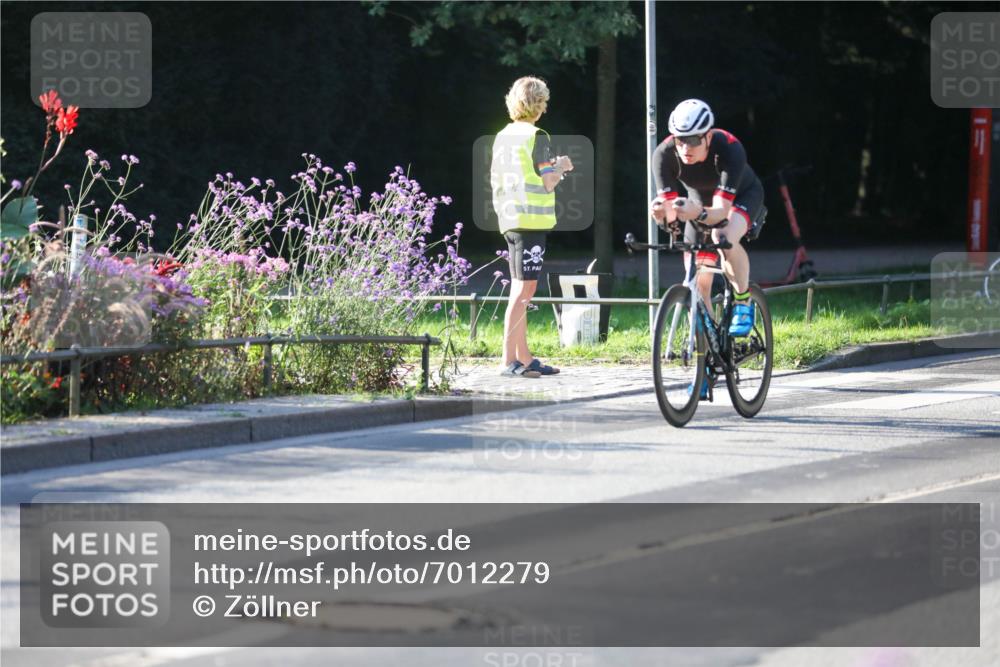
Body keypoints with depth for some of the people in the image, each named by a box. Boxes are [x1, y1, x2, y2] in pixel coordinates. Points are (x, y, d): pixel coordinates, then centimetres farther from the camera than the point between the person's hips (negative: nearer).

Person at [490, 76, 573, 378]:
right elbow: (548, 183, -15)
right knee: (524, 289, -8)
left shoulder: (502, 137, 13)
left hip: (509, 219, 8)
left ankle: (524, 358, 17)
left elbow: (495, 181, 17)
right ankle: (509, 360, -12)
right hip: (531, 218, -8)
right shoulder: (536, 137, -11)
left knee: (520, 289, 13)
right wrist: (561, 166, 4)